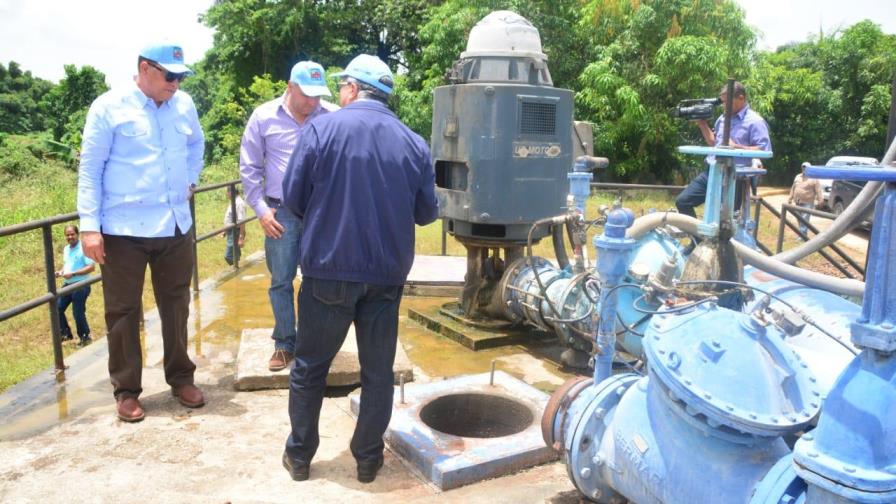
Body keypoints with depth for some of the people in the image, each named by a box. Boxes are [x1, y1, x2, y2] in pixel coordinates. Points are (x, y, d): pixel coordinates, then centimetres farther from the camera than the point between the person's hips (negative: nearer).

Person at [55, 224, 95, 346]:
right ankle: (65, 333, 24)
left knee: (78, 313, -2)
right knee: (57, 308, 7)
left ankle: (85, 337, 16)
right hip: (67, 285, 8)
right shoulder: (66, 249, 11)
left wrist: (73, 274, -23)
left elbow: (91, 267, -19)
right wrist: (60, 272, 5)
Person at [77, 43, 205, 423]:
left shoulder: (184, 104, 5)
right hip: (124, 230, -4)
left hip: (175, 226, 4)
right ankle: (126, 389, 19)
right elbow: (90, 169, -6)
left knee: (176, 306, 13)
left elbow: (196, 144, 26)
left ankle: (181, 378, 28)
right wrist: (90, 225, -11)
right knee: (124, 311, 6)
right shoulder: (109, 106, -7)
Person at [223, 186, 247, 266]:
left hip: (235, 233, -10)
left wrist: (241, 237, -26)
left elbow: (242, 221, -25)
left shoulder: (239, 203, -21)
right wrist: (226, 231, 25)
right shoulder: (233, 201, 11)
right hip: (231, 232, 10)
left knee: (228, 256, -11)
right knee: (234, 255, 15)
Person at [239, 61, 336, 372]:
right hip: (280, 213, 0)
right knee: (280, 282, 7)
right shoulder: (264, 116, 1)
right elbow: (249, 168, 5)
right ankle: (284, 344, 22)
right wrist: (261, 209, -1)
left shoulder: (329, 118, -1)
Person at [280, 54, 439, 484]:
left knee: (310, 367, 15)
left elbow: (293, 197, -4)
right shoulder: (414, 142, 0)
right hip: (387, 273, 2)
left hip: (329, 270, -2)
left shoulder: (322, 128, -7)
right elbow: (427, 212, 6)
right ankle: (368, 459, 25)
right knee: (378, 371, 14)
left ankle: (299, 456, 27)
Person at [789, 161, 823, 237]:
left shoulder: (813, 179, -4)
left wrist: (819, 201, -16)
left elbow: (818, 191, -9)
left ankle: (802, 235, -10)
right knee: (799, 219, 12)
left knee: (804, 219, -11)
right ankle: (802, 233, 25)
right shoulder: (797, 177, 14)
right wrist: (790, 199, 20)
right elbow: (793, 188, 20)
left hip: (807, 203, -6)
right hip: (798, 203, 6)